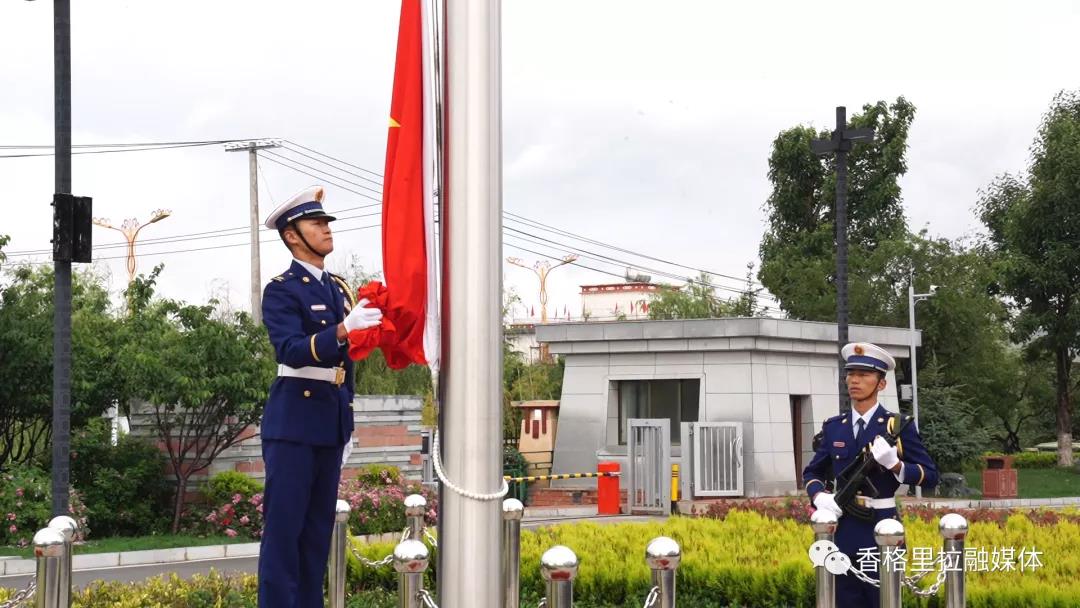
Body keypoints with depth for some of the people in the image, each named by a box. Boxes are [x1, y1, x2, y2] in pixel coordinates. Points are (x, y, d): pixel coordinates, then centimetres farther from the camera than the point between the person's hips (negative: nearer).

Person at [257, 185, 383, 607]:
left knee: (319, 526, 10)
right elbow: (291, 351, -23)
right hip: (294, 422, -7)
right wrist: (344, 329, -35)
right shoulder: (281, 291, -7)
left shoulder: (339, 289, 15)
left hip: (331, 424, 7)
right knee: (284, 526, -6)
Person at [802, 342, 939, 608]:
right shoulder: (833, 427, 10)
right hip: (843, 534, 4)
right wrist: (819, 496, -2)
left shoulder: (899, 426, -3)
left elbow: (930, 476, -4)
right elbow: (812, 472, 20)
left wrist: (895, 464, -21)